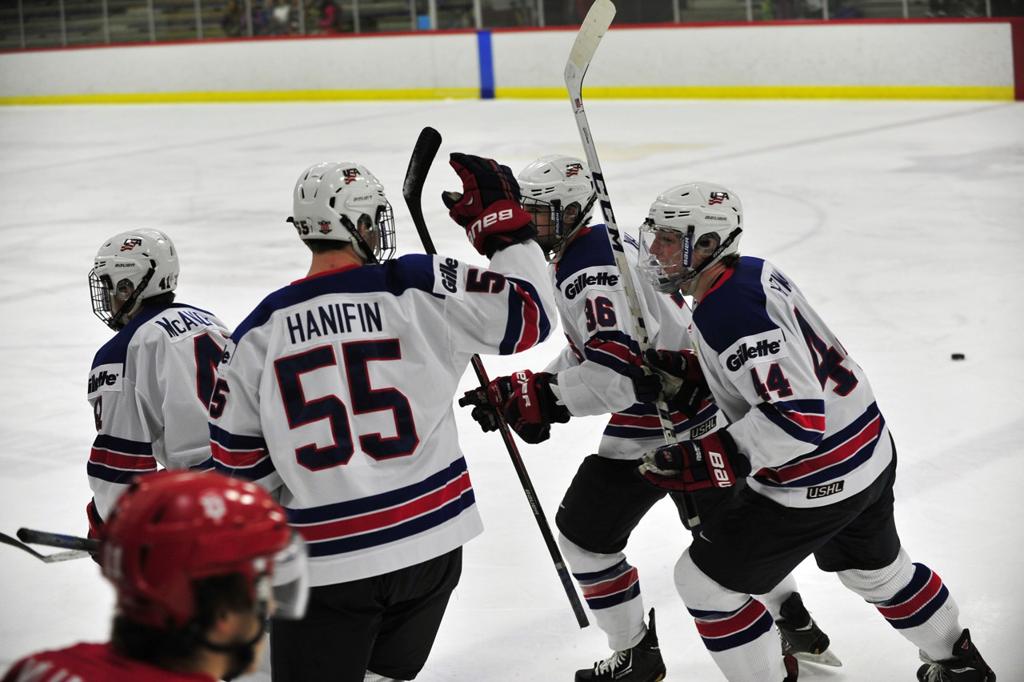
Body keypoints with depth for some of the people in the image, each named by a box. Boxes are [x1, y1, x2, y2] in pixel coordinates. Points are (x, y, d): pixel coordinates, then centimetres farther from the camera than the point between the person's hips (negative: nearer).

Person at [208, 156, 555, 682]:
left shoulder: (259, 332, -2)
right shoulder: (418, 288, -7)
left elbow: (240, 468, 3)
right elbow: (527, 315, -4)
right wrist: (503, 221, 6)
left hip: (325, 560, -1)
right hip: (431, 538, 2)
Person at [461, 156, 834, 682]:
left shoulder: (587, 273, -24)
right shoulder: (609, 244, 9)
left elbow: (618, 373, -33)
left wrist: (536, 397, -28)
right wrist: (542, 394, 8)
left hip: (656, 430, -10)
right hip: (701, 406, 10)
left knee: (584, 532, 4)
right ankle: (797, 625, 37)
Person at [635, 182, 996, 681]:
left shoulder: (727, 313, -27)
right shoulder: (753, 271, 1)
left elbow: (798, 417, -32)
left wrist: (704, 463, -33)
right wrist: (686, 378, 11)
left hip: (817, 483, -10)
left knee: (702, 579, 2)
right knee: (876, 569, 32)